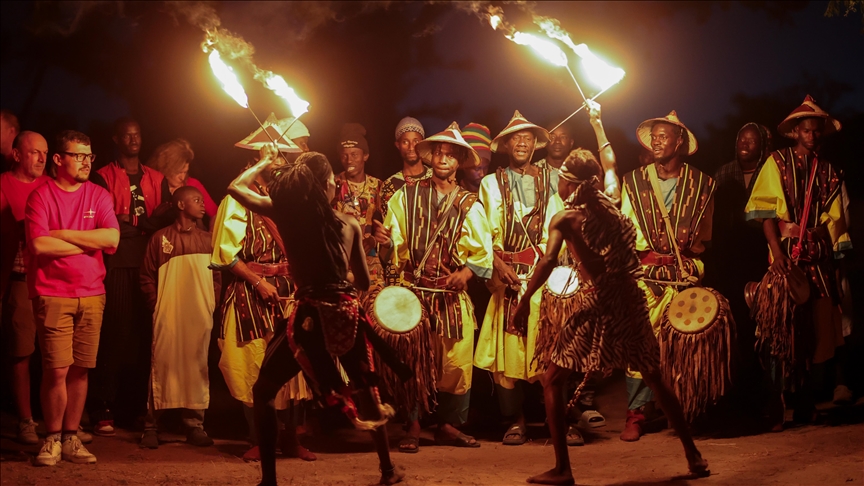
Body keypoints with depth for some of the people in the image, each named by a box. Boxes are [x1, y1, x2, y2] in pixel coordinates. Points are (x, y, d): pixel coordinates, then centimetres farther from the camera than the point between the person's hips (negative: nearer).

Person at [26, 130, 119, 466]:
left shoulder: (99, 196, 9)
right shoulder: (41, 195, -2)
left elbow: (112, 239, -6)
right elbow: (39, 245, -15)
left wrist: (64, 234, -9)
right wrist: (88, 243, -7)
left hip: (92, 294, 3)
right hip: (53, 294, -3)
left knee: (80, 370, 5)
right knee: (57, 370, -8)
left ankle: (71, 438, 15)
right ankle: (53, 439, 7)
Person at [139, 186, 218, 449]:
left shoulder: (206, 239, 13)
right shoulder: (161, 238, 4)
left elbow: (216, 275, 14)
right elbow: (147, 276, 5)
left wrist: (212, 303, 2)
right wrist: (156, 305, -3)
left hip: (200, 316, 3)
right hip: (168, 316, -3)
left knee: (197, 367, 3)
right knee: (162, 366, -4)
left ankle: (195, 425, 9)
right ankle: (151, 427, 2)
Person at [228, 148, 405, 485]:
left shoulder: (284, 213, -3)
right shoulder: (350, 224, 3)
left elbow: (235, 187, 10)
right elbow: (363, 282, 10)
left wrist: (265, 161, 24)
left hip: (310, 316, -3)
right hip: (347, 314, 3)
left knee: (263, 392, 12)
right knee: (366, 390, 24)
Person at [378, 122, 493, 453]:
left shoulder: (469, 205, 9)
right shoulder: (406, 196, 8)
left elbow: (483, 250, 4)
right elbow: (395, 239, 5)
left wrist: (467, 271, -14)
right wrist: (384, 238, -18)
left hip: (452, 295, 1)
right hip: (412, 290, -1)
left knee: (456, 361, -2)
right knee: (412, 359, -3)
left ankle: (449, 425, 11)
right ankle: (413, 427, 7)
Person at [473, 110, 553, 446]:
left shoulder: (550, 180, 16)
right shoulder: (492, 184, 14)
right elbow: (486, 232, 4)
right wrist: (499, 265, -9)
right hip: (508, 275, 0)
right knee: (509, 346, -5)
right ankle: (516, 422, 3)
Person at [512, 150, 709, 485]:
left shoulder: (564, 218, -6)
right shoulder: (609, 207, 9)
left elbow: (548, 261, -20)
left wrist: (525, 300, -15)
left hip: (597, 305, -5)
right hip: (631, 301, 6)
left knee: (552, 382, 6)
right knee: (654, 377, 21)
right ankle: (693, 455, 25)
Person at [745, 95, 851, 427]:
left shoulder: (828, 171, 15)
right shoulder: (777, 162, 5)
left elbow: (833, 218, 12)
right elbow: (766, 210, -3)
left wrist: (833, 252, -1)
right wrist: (776, 250, -15)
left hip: (819, 256, 4)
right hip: (787, 253, -4)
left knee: (820, 329, 0)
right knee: (782, 329, -9)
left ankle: (807, 403, 10)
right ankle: (775, 407, -5)